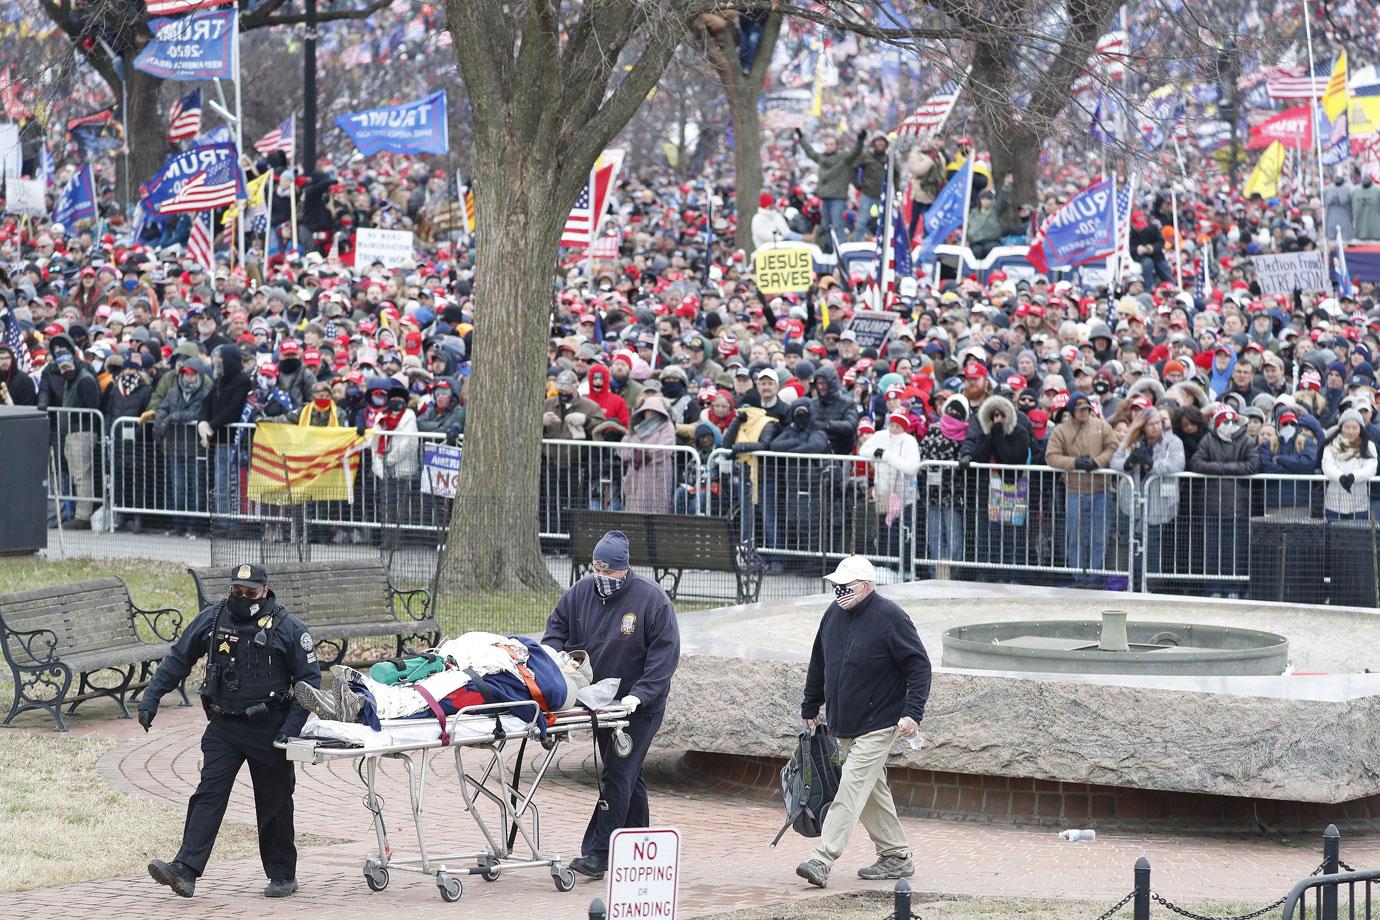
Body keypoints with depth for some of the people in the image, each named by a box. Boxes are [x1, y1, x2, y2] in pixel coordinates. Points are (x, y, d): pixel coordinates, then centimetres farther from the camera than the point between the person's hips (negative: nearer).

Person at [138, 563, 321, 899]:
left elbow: (309, 679, -3)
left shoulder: (287, 628, -7)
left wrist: (292, 726, -13)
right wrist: (151, 696, 3)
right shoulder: (213, 619, 2)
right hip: (223, 727, 2)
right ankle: (185, 870, -17)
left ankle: (283, 875, 21)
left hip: (268, 730, -2)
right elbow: (179, 658, 12)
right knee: (209, 795, -8)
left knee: (274, 802, 7)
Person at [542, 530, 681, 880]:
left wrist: (639, 694, -25)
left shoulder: (651, 599, -13)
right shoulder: (580, 593, 2)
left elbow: (665, 653, -15)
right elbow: (556, 629, 12)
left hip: (639, 707, -6)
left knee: (618, 775, -12)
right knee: (628, 776, 13)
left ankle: (598, 852, -14)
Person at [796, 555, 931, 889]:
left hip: (878, 726, -8)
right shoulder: (834, 613, 5)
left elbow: (919, 666, -14)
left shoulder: (890, 618, -15)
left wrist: (912, 712, -21)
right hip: (843, 724, 8)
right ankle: (896, 856, 25)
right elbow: (818, 664, 17)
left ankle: (822, 861, -21)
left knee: (852, 789, -14)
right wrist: (810, 708, 19)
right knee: (873, 791, 14)